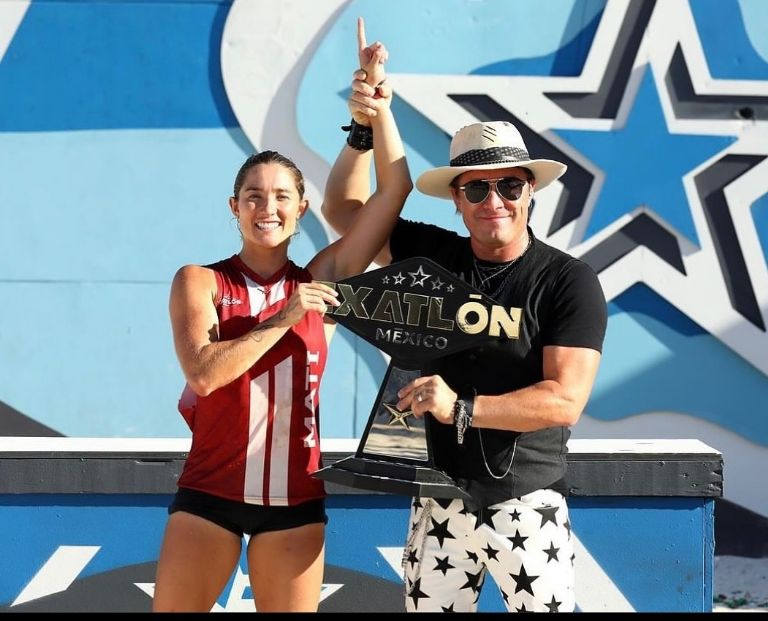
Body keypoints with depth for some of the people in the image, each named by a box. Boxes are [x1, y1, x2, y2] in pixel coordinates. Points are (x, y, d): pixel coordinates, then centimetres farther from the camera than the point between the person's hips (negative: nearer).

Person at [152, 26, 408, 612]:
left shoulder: (320, 280, 3)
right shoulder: (200, 281, -3)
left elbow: (394, 190, -1)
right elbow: (203, 372, -19)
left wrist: (379, 104, -6)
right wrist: (284, 318, -18)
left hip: (294, 496, 2)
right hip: (210, 491, -2)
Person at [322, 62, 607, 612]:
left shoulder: (570, 282, -8)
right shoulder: (432, 256, 3)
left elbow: (566, 399, -17)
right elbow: (344, 208, 14)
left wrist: (462, 409, -27)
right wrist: (365, 130, 0)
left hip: (528, 508, -3)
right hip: (440, 504, 4)